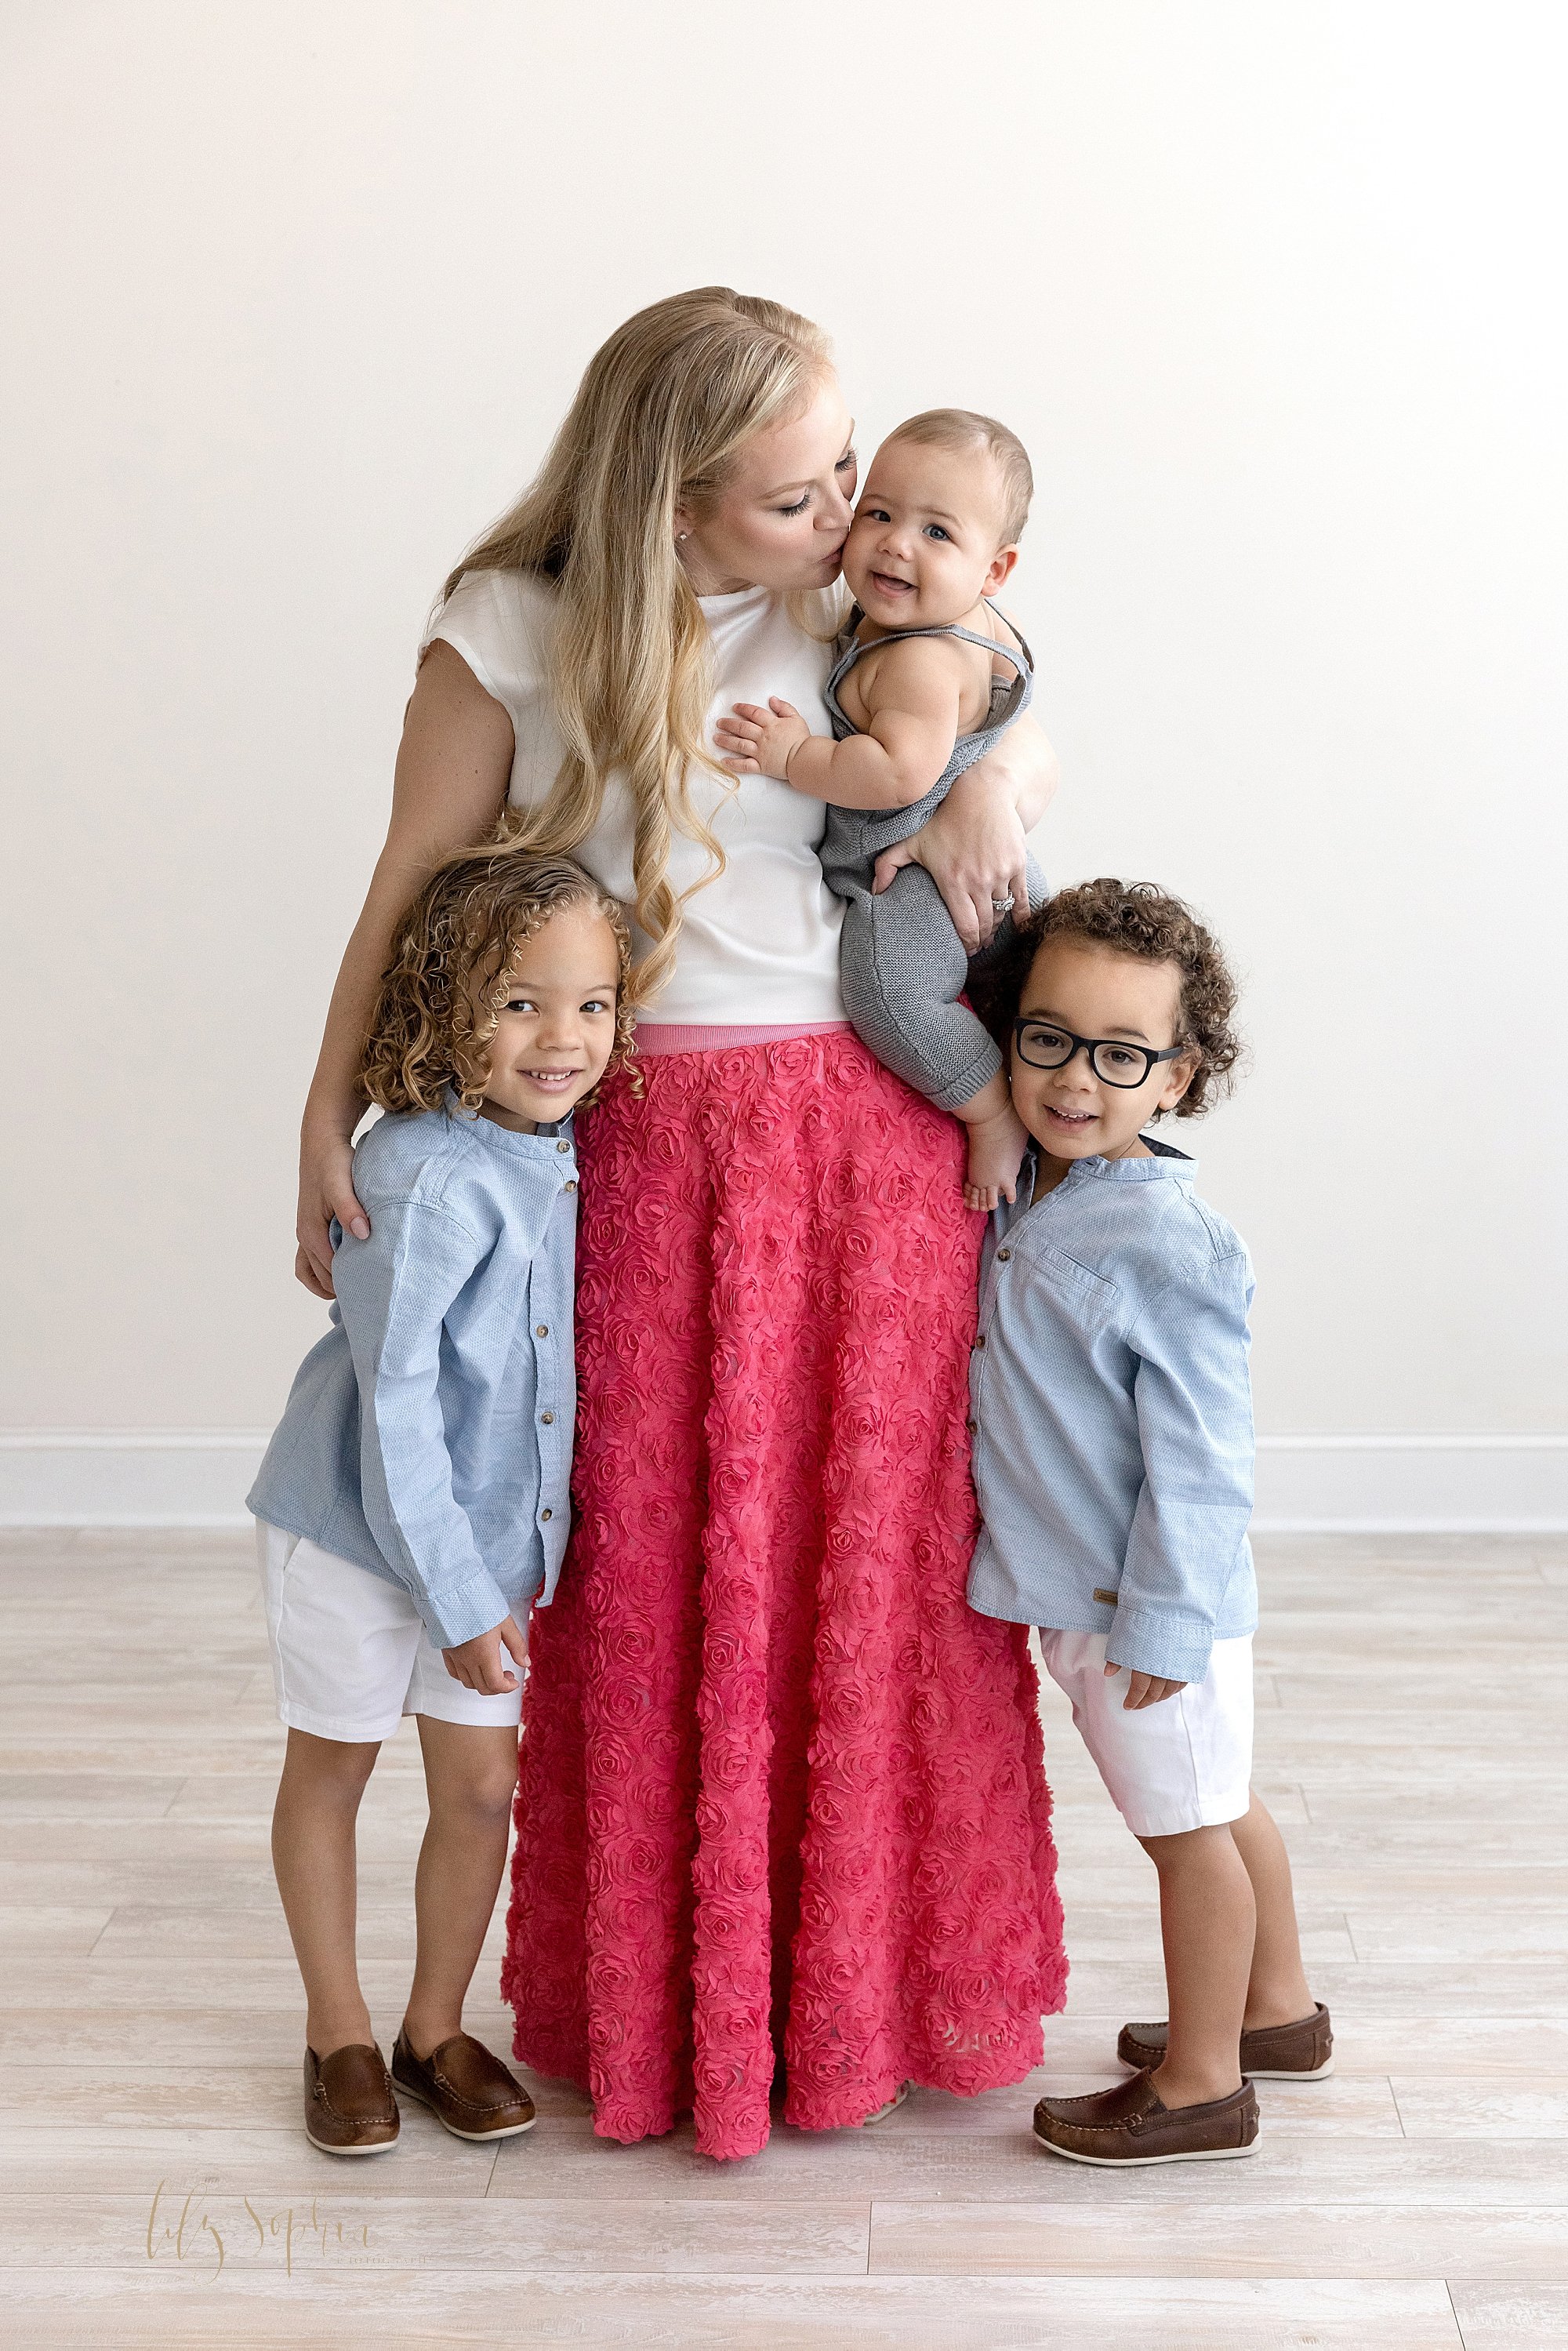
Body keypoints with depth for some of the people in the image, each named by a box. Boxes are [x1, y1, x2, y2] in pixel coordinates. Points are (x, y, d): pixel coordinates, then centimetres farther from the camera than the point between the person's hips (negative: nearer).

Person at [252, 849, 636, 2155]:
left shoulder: (566, 1150, -5)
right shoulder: (425, 1180, -27)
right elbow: (395, 1408, -24)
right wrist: (457, 1595, -19)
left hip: (490, 1527, 6)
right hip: (358, 1526, -6)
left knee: (483, 1782, 10)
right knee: (330, 1769, 13)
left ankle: (438, 2028, 30)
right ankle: (340, 2034, 30)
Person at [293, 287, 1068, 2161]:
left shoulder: (855, 619, 6)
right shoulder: (513, 635, -3)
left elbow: (1021, 742, 20)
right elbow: (411, 896, 0)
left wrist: (1000, 782, -4)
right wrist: (329, 1120, -4)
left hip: (879, 1145, 3)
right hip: (646, 1150, -2)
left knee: (880, 1565, 9)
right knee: (652, 1579, 7)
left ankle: (870, 1979, 28)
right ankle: (663, 2004, 26)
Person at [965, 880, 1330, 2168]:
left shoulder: (1169, 1242, -23)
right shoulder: (1020, 1192, 0)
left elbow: (1198, 1456, -21)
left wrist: (1161, 1621, -19)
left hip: (1154, 1595, -8)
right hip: (1081, 1589, 8)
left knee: (1188, 1823, 8)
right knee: (1219, 1804, 23)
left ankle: (1200, 2084, 24)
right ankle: (1278, 2011, 42)